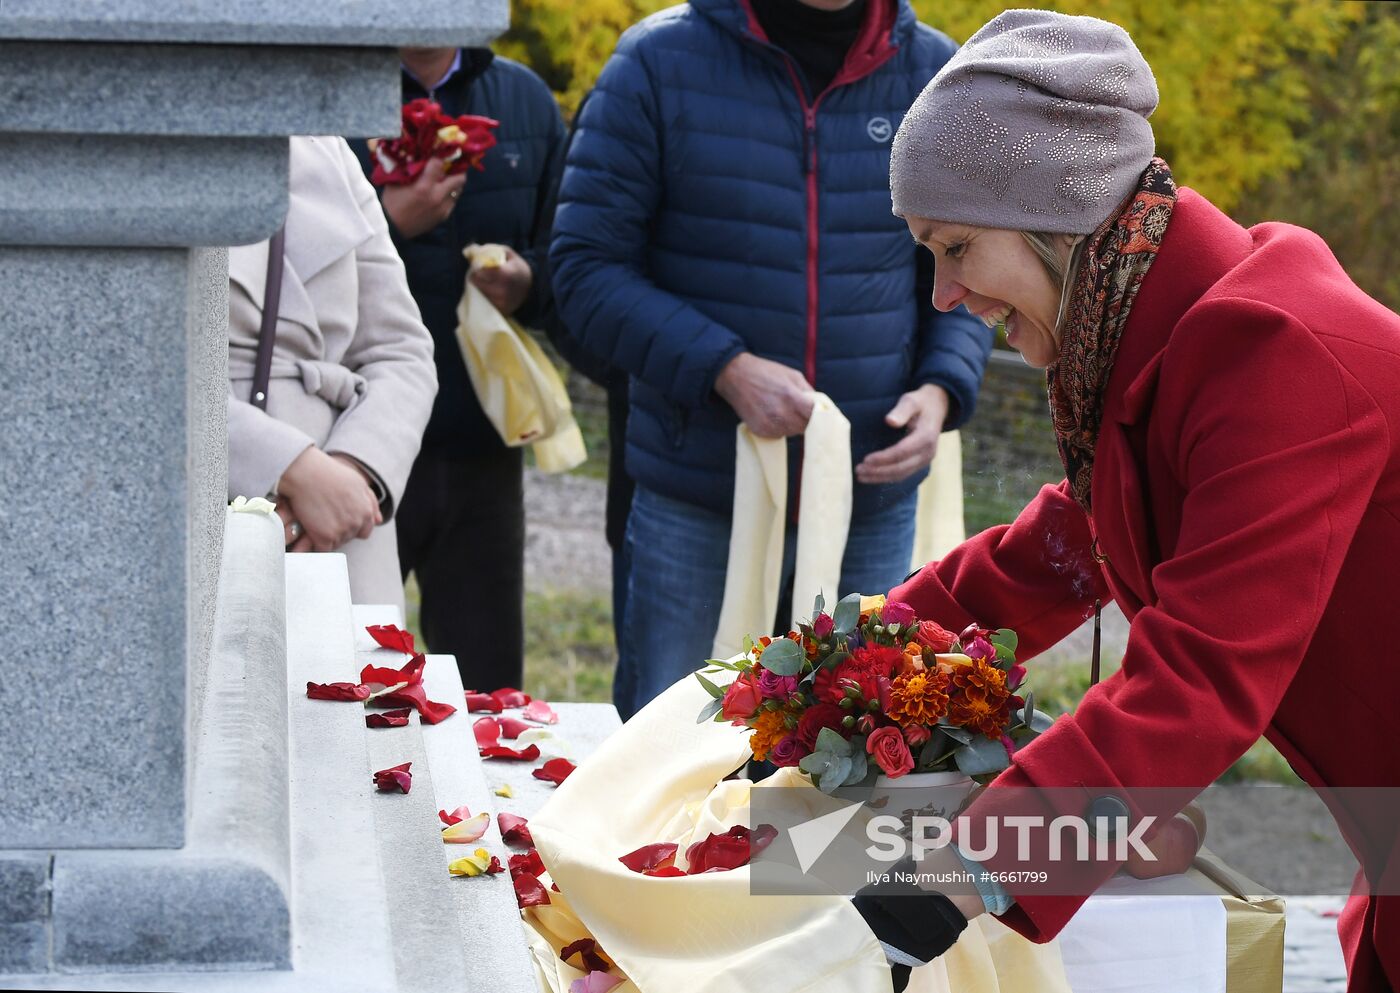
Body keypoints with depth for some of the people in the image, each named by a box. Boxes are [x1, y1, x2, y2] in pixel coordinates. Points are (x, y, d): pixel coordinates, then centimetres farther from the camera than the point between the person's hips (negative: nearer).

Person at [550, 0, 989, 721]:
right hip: (694, 508, -2)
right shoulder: (659, 60, -5)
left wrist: (942, 389, -10)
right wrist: (724, 369, -20)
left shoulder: (934, 73, 3)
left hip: (873, 505, 2)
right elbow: (585, 265, -7)